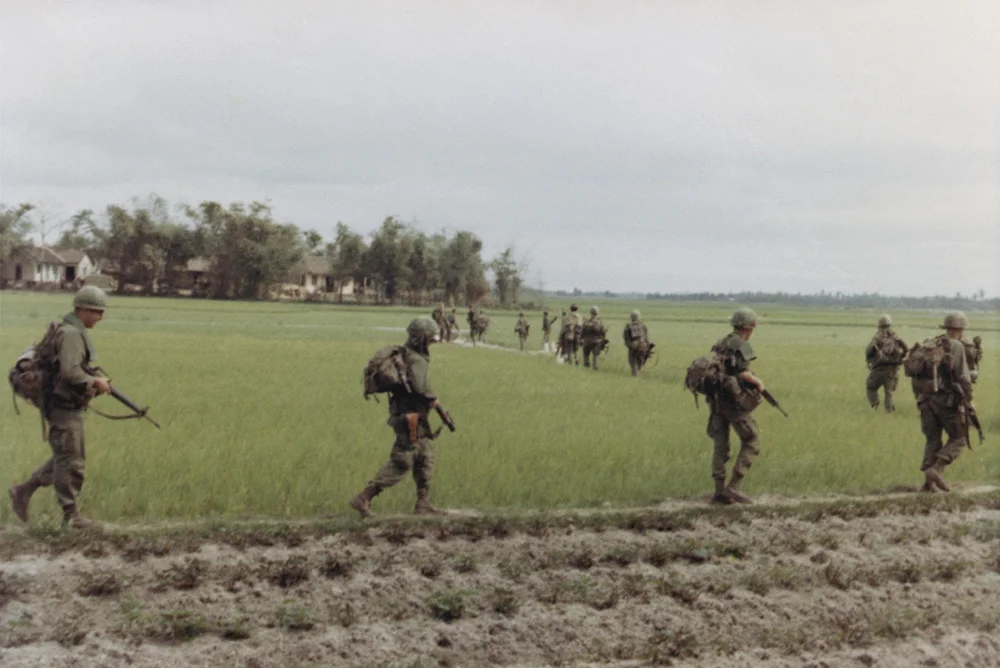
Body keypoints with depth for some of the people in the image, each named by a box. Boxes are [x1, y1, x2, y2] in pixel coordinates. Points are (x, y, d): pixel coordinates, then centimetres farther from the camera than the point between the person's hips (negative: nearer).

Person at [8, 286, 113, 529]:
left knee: (66, 458, 18)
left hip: (71, 406, 10)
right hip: (64, 407, -10)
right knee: (70, 462, -1)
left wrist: (94, 383, 5)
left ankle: (24, 491, 23)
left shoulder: (76, 332, 14)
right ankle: (71, 515, 7)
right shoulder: (71, 334, -18)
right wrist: (95, 382, -15)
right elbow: (69, 373, -28)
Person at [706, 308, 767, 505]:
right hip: (734, 401, -7)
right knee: (751, 442, 4)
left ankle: (719, 491, 8)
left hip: (716, 400, 7)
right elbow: (742, 372, -22)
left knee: (720, 446, 10)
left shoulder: (719, 345, 13)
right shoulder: (741, 345, -11)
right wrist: (758, 382, -5)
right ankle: (734, 486, -4)